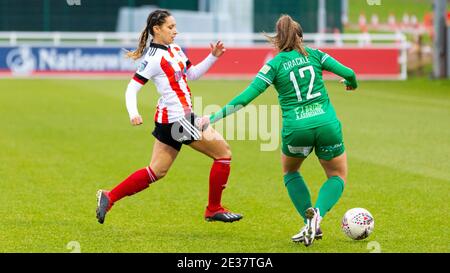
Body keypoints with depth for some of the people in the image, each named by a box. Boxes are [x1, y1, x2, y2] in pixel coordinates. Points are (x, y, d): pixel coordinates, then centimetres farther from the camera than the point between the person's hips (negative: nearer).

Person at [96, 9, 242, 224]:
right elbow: (132, 87, -16)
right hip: (177, 118, -9)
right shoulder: (154, 58, -15)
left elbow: (192, 74, 22)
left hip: (170, 119, 9)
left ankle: (109, 197, 11)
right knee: (223, 152, -2)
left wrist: (213, 57, 10)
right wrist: (133, 113, -31)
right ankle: (214, 209, 6)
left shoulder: (175, 50, 12)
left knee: (156, 171, 13)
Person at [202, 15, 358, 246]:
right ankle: (317, 213, -10)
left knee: (290, 171, 29)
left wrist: (213, 117, -1)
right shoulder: (314, 55, 7)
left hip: (296, 129, -1)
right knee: (338, 176, 21)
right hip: (327, 124, 1)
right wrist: (351, 83, 31)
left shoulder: (275, 64, 1)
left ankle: (310, 221, 12)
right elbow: (348, 73, 6)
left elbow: (246, 97, -5)